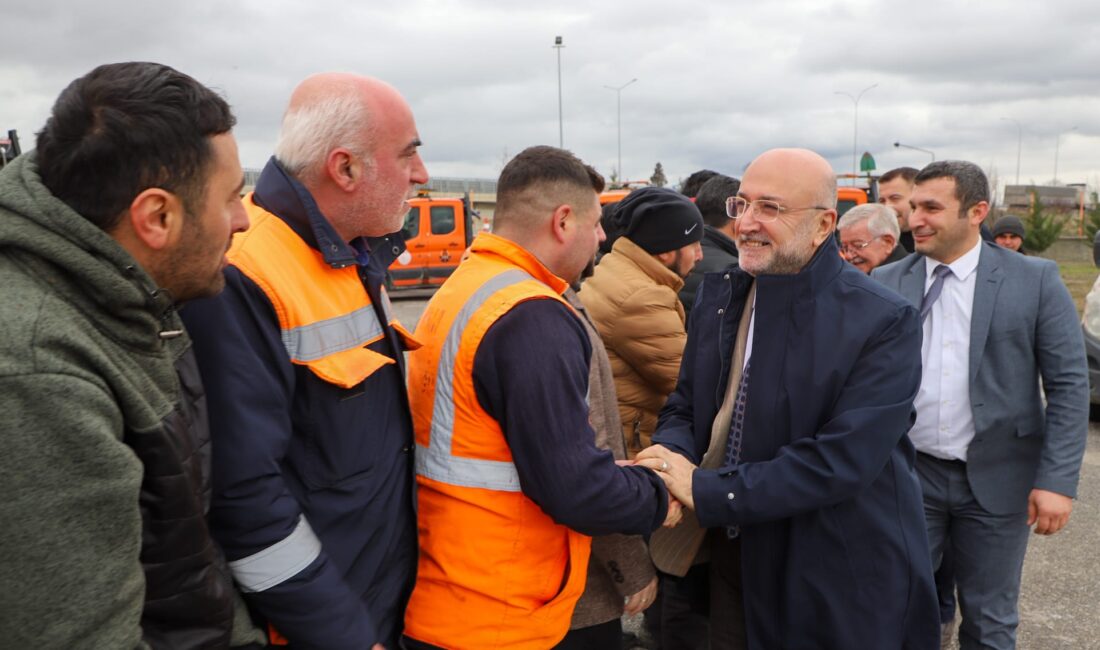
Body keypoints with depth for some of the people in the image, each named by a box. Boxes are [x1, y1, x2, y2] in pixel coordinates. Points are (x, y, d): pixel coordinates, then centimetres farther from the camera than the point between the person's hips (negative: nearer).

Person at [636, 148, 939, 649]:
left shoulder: (883, 322, -18)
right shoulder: (717, 293, 0)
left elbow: (842, 459, -26)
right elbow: (686, 406, 5)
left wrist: (706, 491, -26)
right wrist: (671, 459, -18)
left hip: (841, 576, -4)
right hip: (732, 555, 5)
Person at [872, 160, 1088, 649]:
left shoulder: (1036, 280, -5)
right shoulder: (886, 284, -1)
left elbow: (1069, 384, -5)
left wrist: (1058, 480, -11)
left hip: (996, 478, -1)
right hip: (906, 473, 1)